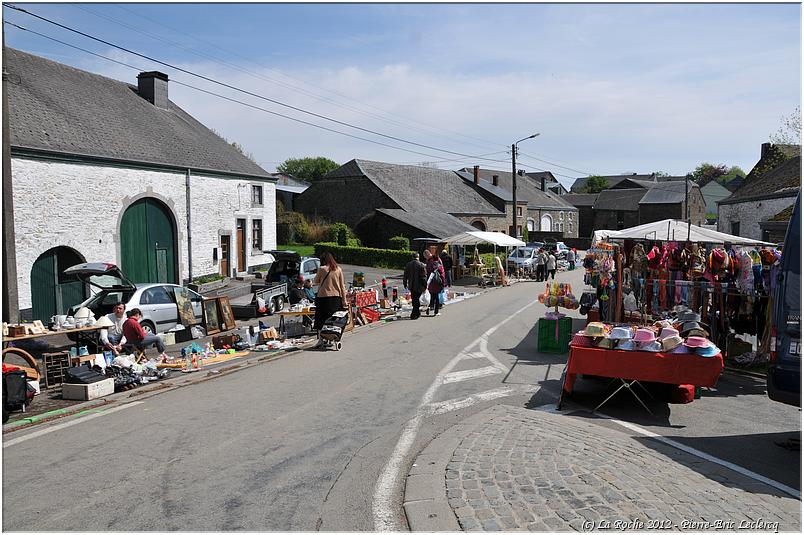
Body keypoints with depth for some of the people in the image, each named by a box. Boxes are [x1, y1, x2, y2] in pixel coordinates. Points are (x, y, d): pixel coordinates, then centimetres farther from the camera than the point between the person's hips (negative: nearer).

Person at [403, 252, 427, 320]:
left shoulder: (408, 265, 3)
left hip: (411, 286, 4)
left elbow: (405, 276, 8)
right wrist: (425, 285, -3)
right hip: (419, 286, -4)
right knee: (416, 299, 1)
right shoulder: (421, 265, -10)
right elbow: (424, 276, -10)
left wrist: (405, 284, 18)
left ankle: (417, 312, 29)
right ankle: (414, 314, -3)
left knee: (414, 299, 16)